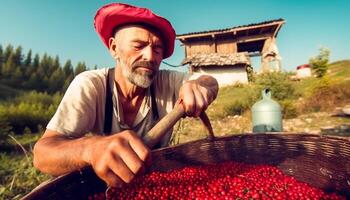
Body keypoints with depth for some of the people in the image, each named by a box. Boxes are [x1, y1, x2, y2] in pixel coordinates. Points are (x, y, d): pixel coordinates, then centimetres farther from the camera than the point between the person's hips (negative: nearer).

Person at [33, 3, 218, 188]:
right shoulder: (89, 85, -19)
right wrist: (90, 148, -46)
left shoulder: (167, 83, -12)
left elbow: (211, 82, -4)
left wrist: (198, 86, -28)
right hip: (104, 185, -2)